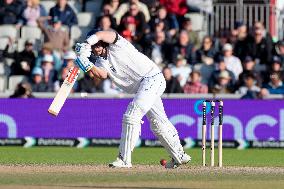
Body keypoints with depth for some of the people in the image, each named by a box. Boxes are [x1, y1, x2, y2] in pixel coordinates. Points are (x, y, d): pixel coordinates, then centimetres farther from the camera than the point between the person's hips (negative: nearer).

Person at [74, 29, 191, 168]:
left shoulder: (116, 45, -8)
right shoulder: (101, 61, 9)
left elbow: (101, 35, -27)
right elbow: (102, 75, -12)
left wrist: (86, 44, -29)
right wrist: (87, 66, -23)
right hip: (141, 88, 10)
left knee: (131, 116, -16)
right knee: (158, 123, 15)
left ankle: (124, 159, -13)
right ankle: (179, 156, 26)